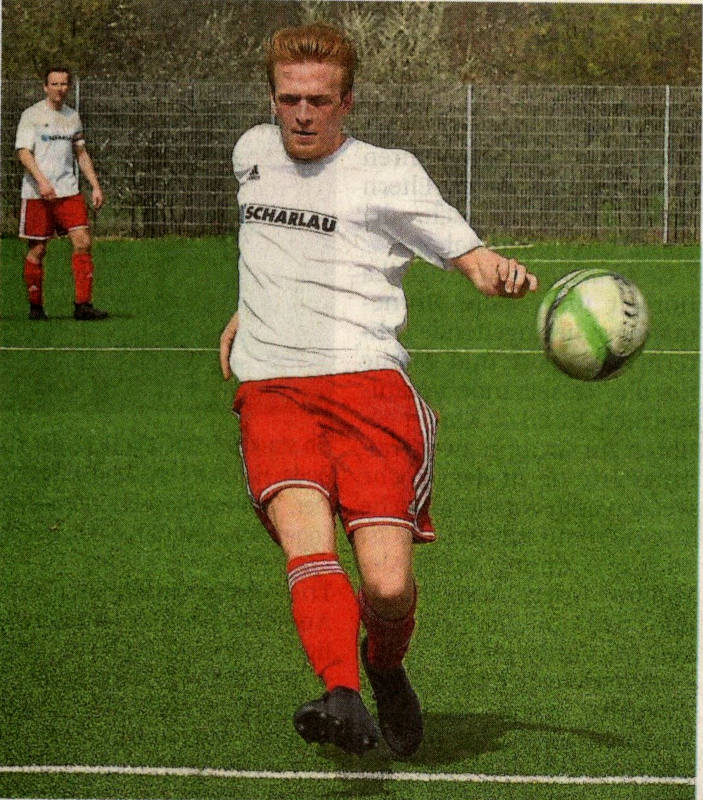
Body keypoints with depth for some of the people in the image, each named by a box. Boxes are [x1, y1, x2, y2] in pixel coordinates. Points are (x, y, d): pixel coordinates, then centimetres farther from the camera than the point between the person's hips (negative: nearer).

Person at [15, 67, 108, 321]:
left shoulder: (72, 117, 14)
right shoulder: (32, 115, -2)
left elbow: (81, 153, 23)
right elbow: (23, 152, -10)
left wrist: (95, 185, 14)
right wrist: (42, 180, -24)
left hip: (68, 191, 4)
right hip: (37, 194, -4)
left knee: (83, 242, -9)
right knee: (37, 250, 0)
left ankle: (83, 305, -9)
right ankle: (35, 306, 13)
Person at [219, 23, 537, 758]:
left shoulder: (387, 174, 4)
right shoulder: (252, 153, 18)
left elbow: (471, 256, 0)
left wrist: (500, 275, -22)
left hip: (368, 385, -3)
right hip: (271, 391, 3)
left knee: (388, 585, -14)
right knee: (307, 547, -26)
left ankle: (384, 665, 20)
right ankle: (341, 699, -44)